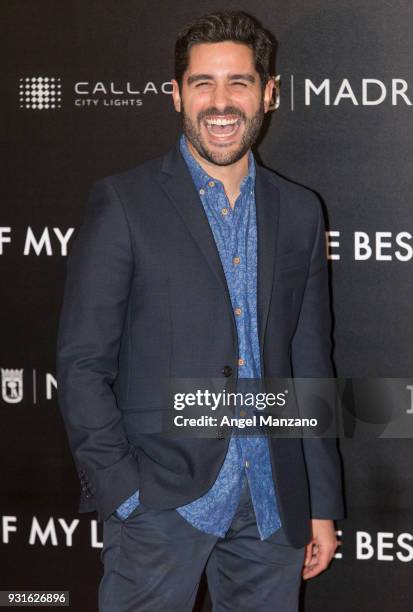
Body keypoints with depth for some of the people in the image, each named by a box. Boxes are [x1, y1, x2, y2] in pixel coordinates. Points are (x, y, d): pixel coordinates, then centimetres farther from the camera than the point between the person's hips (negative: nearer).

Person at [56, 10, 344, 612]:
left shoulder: (299, 212, 9)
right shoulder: (124, 202, -3)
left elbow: (311, 365, 12)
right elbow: (83, 363, -6)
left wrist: (321, 504, 10)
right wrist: (120, 490, -12)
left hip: (272, 504, 4)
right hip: (162, 499, -3)